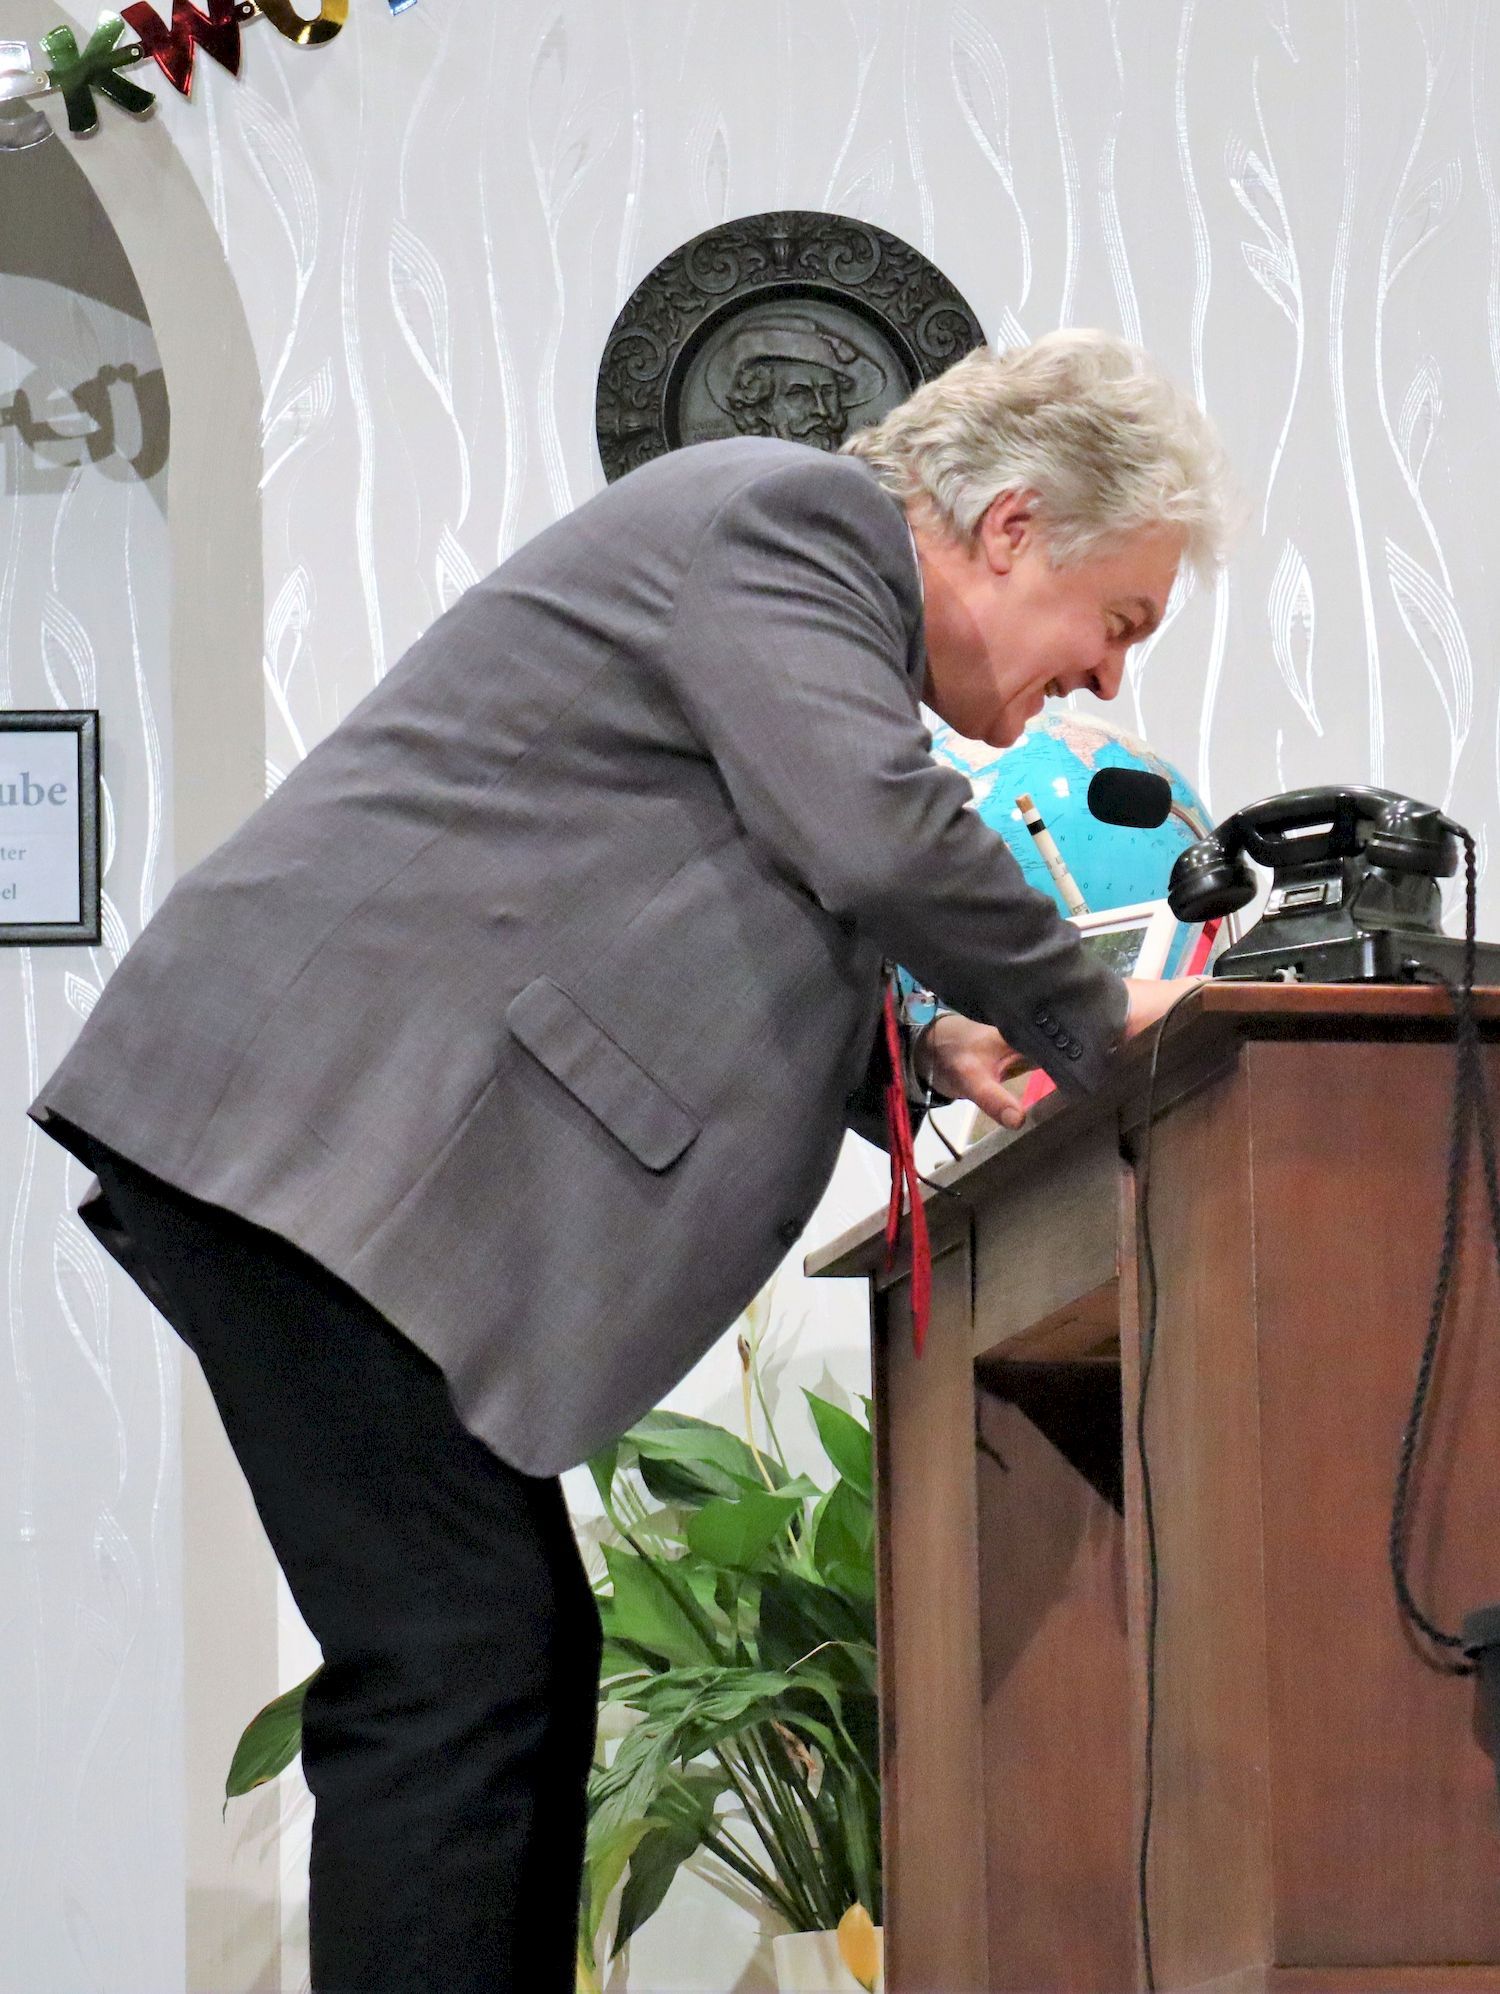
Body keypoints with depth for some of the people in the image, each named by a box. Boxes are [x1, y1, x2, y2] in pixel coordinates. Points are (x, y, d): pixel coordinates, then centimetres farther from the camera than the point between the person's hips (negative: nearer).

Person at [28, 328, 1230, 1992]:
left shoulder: (809, 554, 23)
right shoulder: (793, 514, -8)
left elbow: (724, 956, 29)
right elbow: (875, 835, -22)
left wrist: (929, 1053, 12)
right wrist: (1084, 1024, -6)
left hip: (364, 1152, 11)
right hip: (305, 1132, -11)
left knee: (528, 1664, 9)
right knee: (455, 1662, -14)